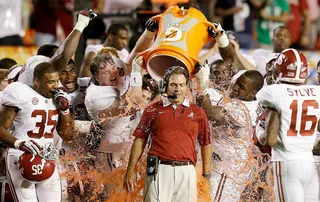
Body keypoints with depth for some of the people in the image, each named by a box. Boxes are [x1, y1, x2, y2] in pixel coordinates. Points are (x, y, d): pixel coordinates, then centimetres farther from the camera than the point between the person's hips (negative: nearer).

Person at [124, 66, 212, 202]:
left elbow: (206, 145, 14)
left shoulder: (197, 113, 12)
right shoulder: (153, 110, 10)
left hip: (186, 172, 1)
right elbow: (140, 140, 9)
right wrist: (131, 170, 3)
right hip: (159, 170, -1)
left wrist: (207, 174, 7)